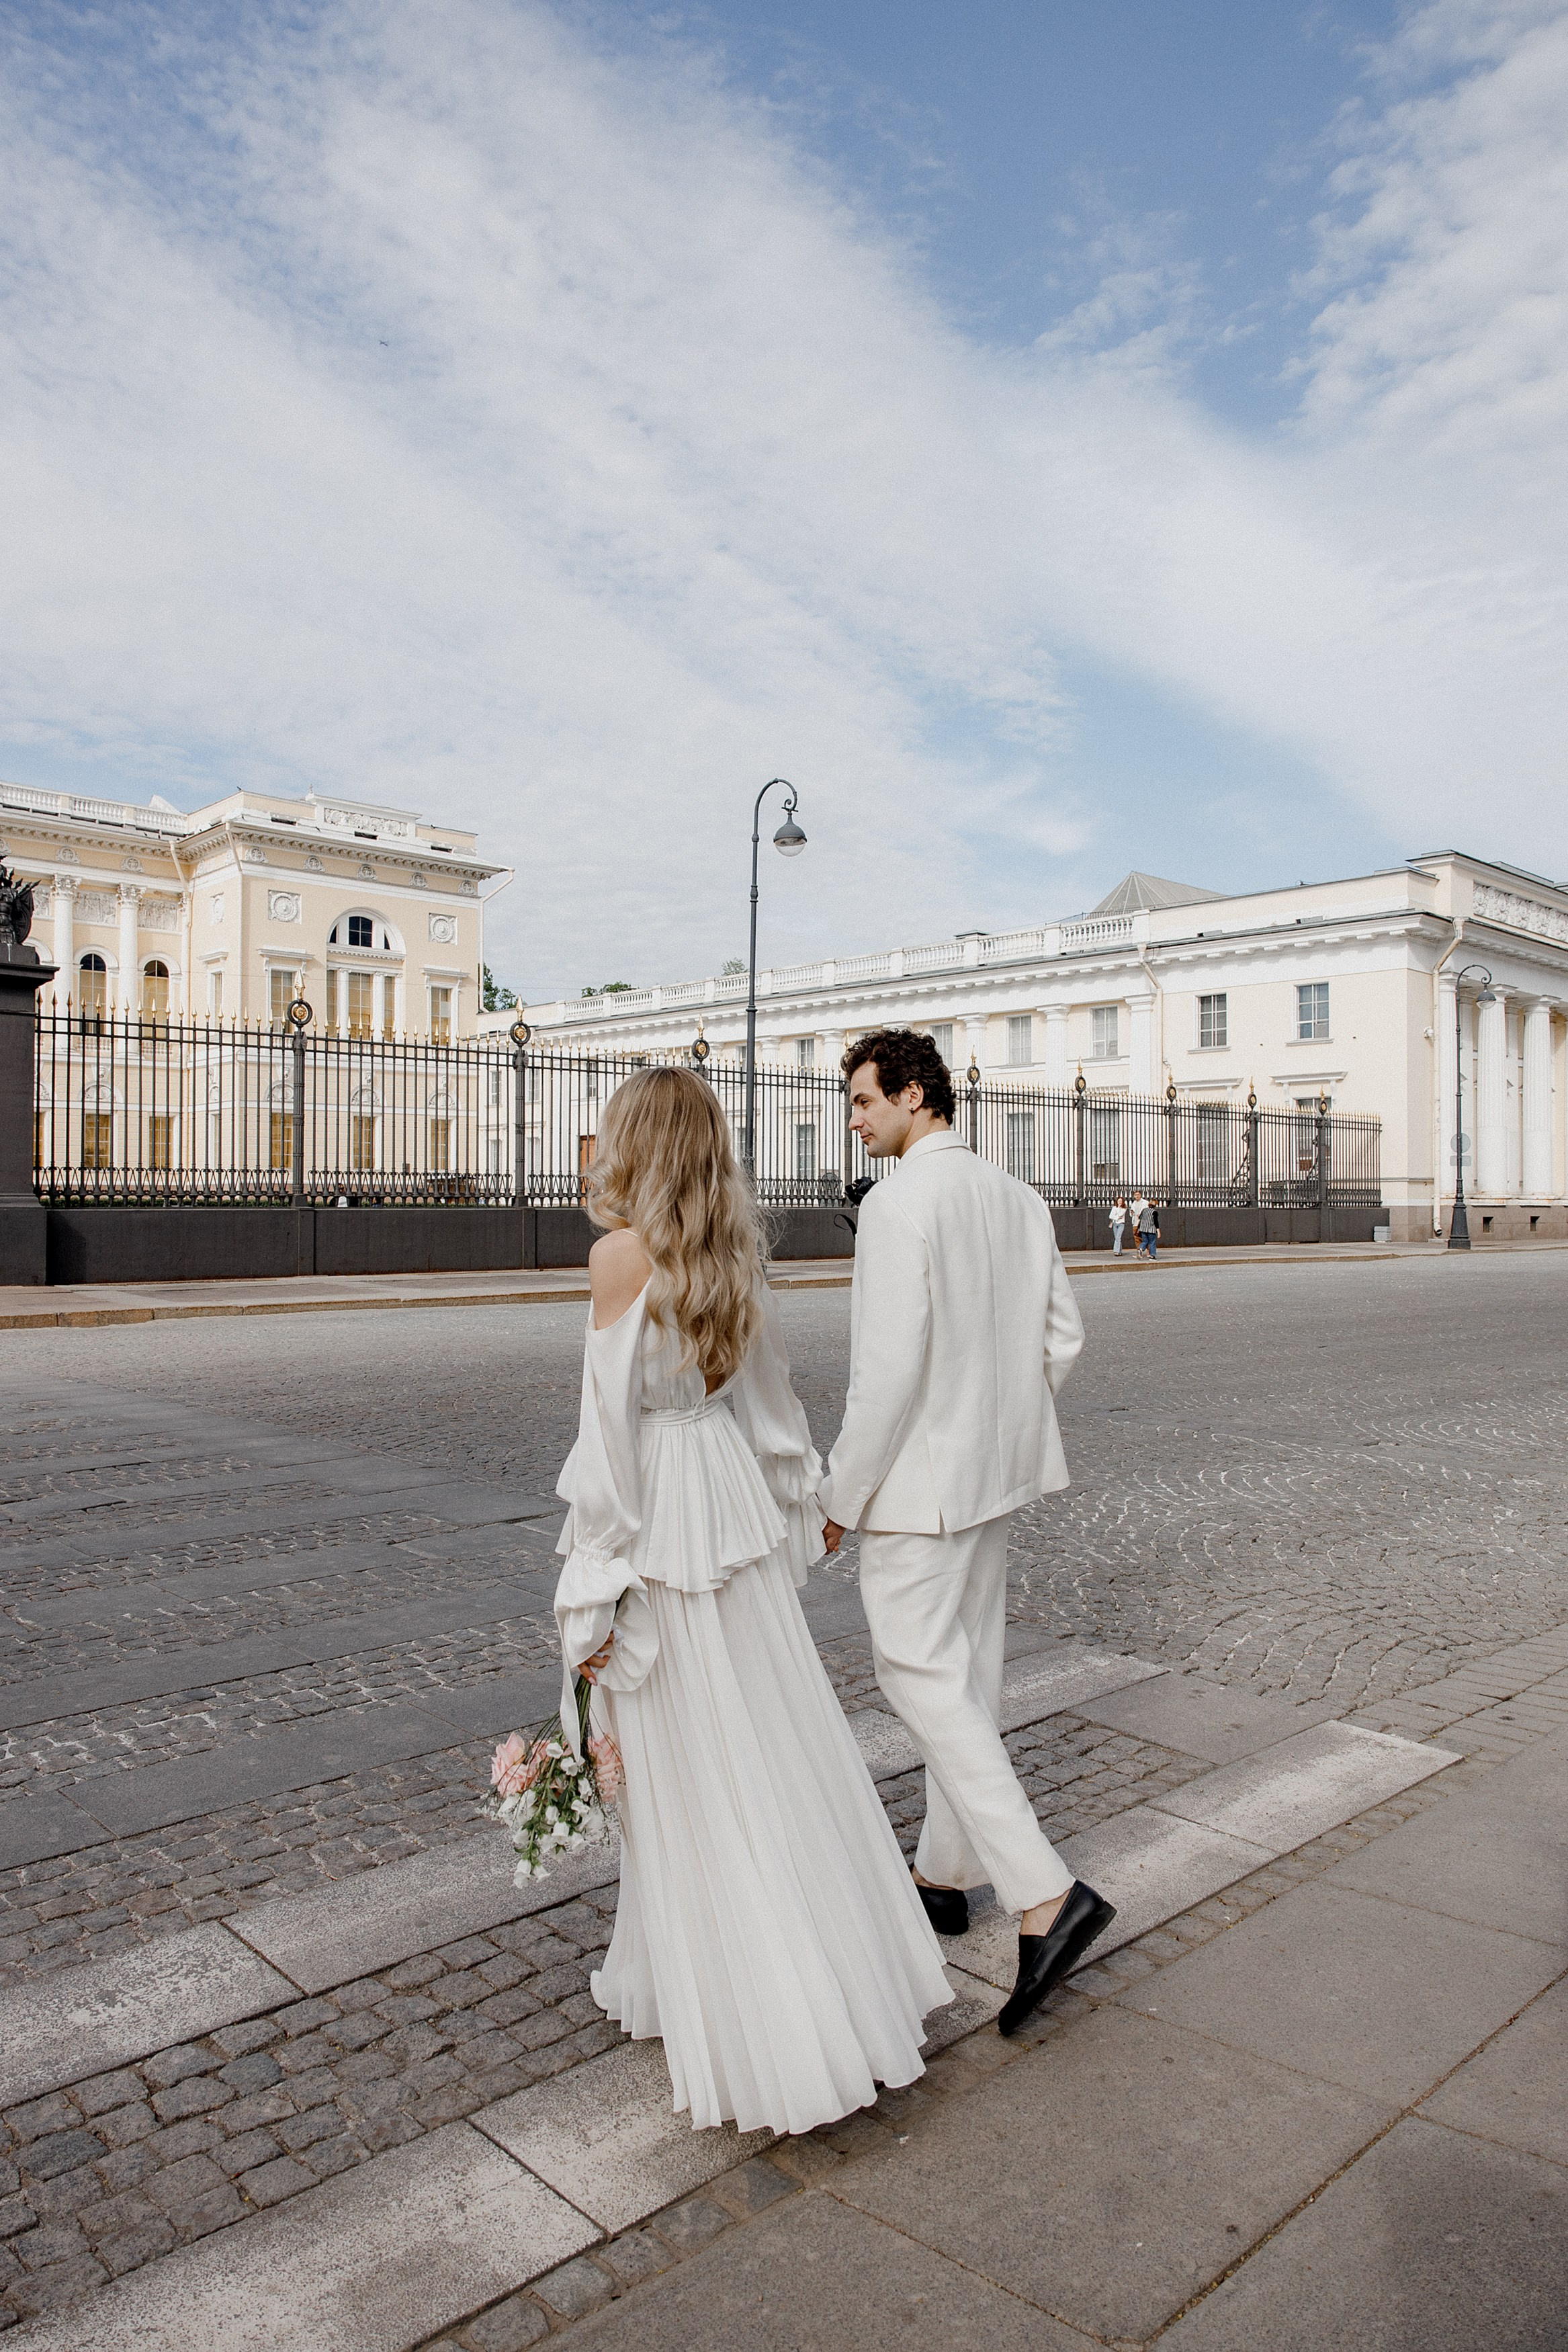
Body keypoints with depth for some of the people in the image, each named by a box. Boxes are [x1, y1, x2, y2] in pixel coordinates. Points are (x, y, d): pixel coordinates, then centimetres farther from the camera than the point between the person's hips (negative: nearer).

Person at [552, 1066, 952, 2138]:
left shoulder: (622, 1255, -17)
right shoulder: (736, 1254, 4)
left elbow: (614, 1426, -18)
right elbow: (769, 1396, 11)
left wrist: (594, 1593, -13)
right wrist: (795, 1515, 22)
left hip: (660, 1521, -7)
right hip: (737, 1501, 7)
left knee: (693, 1772, 7)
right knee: (778, 1738, 18)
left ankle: (755, 2022, 22)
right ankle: (840, 1976, 33)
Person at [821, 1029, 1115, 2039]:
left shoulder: (900, 1202, -18)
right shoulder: (1020, 1198, 7)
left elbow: (890, 1365, -23)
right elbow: (1062, 1337, 10)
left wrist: (841, 1497, -13)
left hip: (918, 1478, -9)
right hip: (995, 1473, 9)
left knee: (922, 1677, -1)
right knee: (968, 1672, 17)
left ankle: (1046, 1895, -5)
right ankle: (946, 1872, 32)